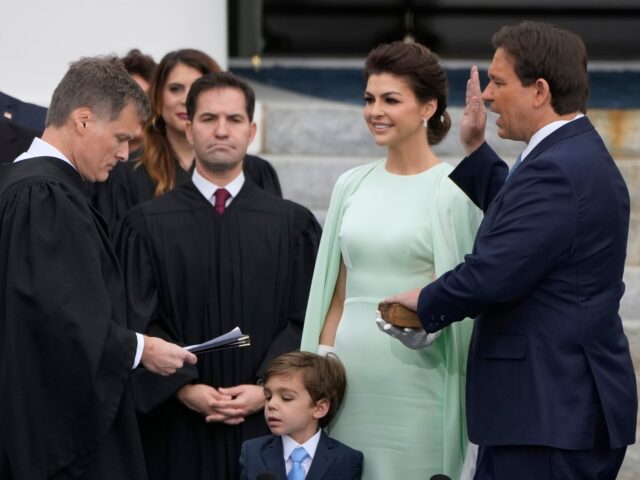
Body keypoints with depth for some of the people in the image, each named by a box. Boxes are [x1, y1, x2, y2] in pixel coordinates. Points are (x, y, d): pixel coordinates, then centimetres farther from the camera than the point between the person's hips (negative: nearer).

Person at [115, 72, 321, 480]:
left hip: (264, 420, 1)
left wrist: (268, 388, -12)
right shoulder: (147, 226, 4)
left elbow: (306, 318, 1)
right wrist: (183, 388, -13)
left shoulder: (293, 225, 6)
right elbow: (139, 321, -1)